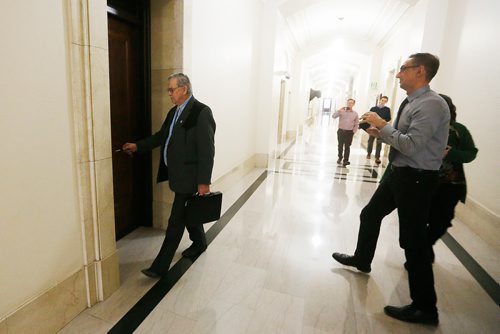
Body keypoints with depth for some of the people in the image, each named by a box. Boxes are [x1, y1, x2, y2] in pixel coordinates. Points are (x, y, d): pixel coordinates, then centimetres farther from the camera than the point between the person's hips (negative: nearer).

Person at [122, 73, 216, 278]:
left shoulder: (201, 112, -17)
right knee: (188, 211, 22)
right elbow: (161, 136, 20)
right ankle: (199, 243, 43)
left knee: (176, 220, -1)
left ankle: (161, 266, 9)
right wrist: (137, 146, 11)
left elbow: (207, 150, -20)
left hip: (188, 176, -8)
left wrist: (204, 182, -20)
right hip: (177, 173, 9)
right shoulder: (174, 111, 11)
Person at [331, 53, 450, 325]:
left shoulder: (432, 104, -19)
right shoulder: (410, 103, 9)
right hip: (398, 173, 10)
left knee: (413, 240, -1)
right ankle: (362, 260, 43)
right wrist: (380, 132, 1)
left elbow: (411, 145, -27)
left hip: (416, 178, -10)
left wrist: (382, 124, -18)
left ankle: (425, 308, 17)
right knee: (370, 214, 20)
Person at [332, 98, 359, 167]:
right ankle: (340, 157, 29)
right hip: (341, 131, 0)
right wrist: (338, 111, -25)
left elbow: (357, 124, 10)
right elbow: (333, 116, -12)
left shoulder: (355, 114, 5)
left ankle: (346, 160, -1)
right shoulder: (342, 111, 0)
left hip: (349, 132, 0)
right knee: (340, 145, 10)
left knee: (347, 147, -1)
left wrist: (354, 131, 1)